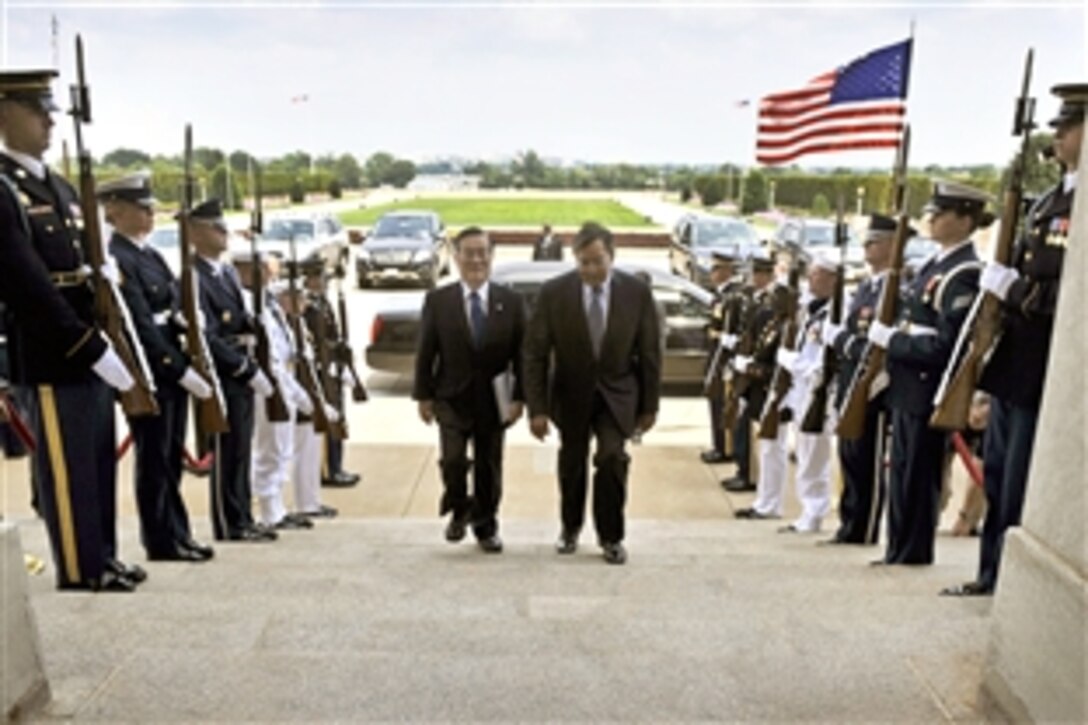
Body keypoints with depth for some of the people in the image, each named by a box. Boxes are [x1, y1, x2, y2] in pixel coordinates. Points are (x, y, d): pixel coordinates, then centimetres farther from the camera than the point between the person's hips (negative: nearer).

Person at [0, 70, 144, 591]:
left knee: (99, 461, 14)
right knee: (66, 466, 1)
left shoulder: (61, 188, 16)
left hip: (91, 350, 8)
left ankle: (102, 558, 25)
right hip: (52, 355, -8)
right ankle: (79, 568, 13)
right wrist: (90, 347, -20)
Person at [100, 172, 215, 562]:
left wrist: (189, 364, 6)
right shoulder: (117, 260, -14)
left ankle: (178, 534, 22)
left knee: (172, 455, 13)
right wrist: (181, 369, -18)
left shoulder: (152, 255, 15)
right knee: (155, 458, 1)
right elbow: (142, 326, -19)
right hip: (148, 371, -9)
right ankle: (163, 541, 11)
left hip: (174, 366, 9)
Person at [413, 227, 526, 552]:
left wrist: (519, 397, -4)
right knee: (453, 459, -13)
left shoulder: (511, 301, 0)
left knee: (489, 467, 9)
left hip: (493, 398, 1)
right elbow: (426, 352, 1)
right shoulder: (437, 300, -1)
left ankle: (486, 527, 28)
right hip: (452, 396, -1)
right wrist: (423, 395, -2)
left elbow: (521, 353, 1)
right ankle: (458, 511, 16)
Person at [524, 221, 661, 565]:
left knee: (612, 458, -14)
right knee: (572, 463, 13)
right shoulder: (553, 292, -14)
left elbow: (649, 352, -3)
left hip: (617, 393, 0)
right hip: (571, 393, 1)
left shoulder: (637, 292, -12)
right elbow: (535, 353, -10)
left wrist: (649, 405, -1)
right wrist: (537, 407, -14)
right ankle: (570, 527, 38)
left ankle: (611, 536, 7)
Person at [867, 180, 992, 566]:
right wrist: (887, 337, 7)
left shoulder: (964, 274, -17)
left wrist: (890, 339, -18)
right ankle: (899, 550, 27)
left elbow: (946, 347, -22)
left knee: (917, 473, 2)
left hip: (928, 392, -9)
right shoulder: (934, 263, 12)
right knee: (903, 470, 16)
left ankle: (912, 551, 15)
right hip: (907, 387, 9)